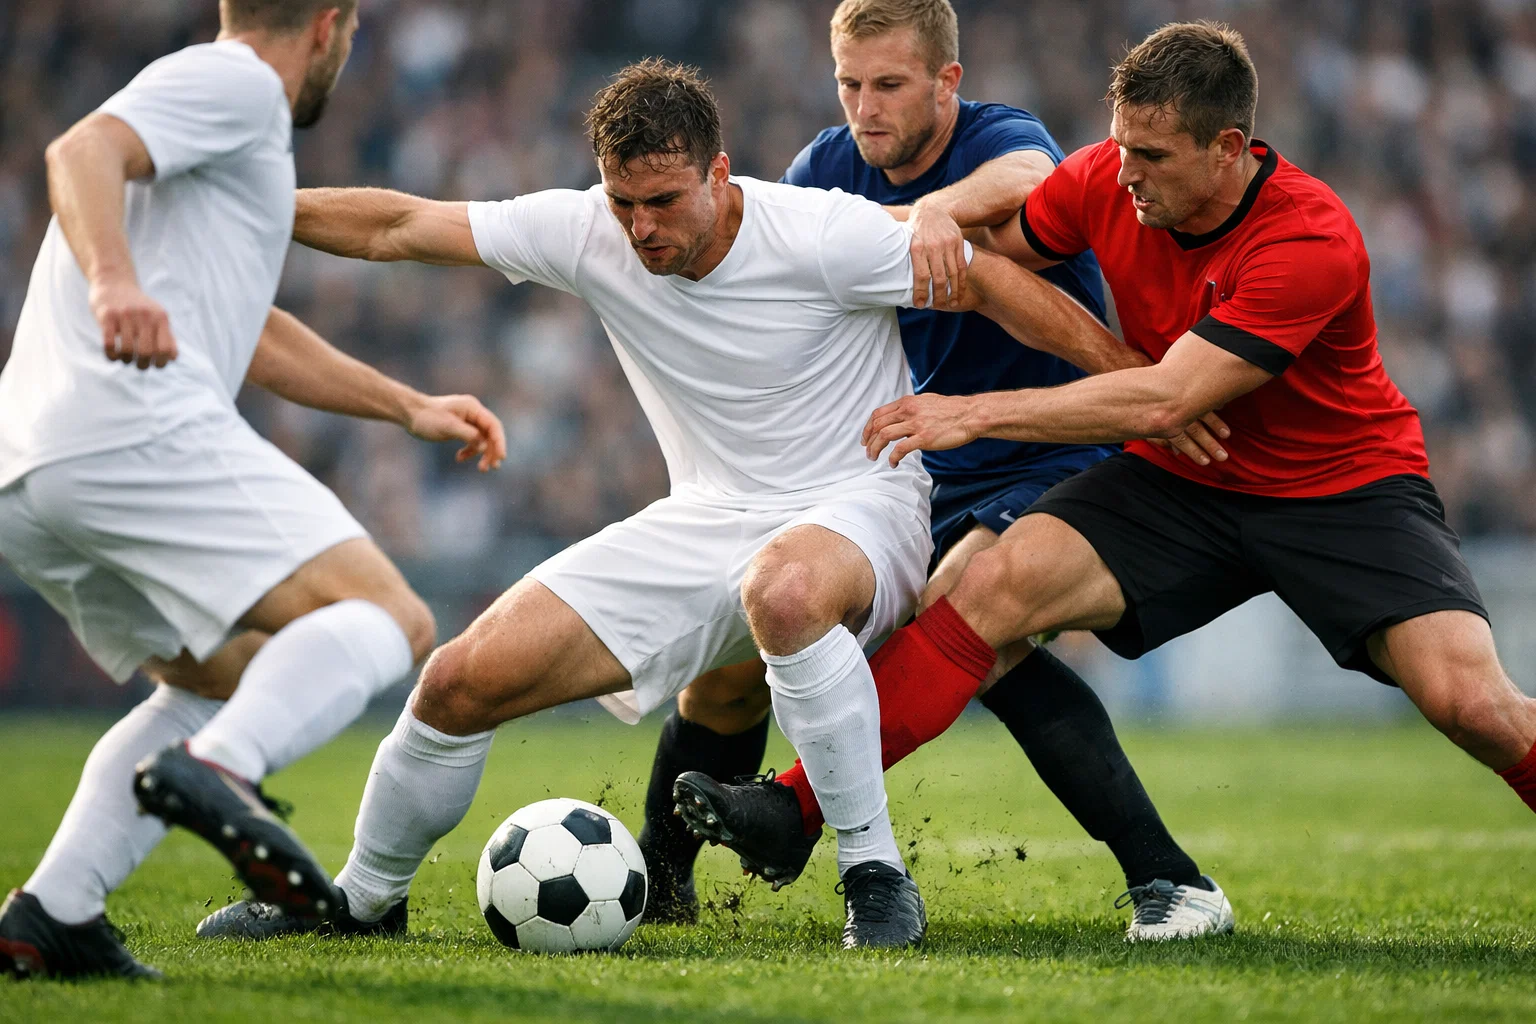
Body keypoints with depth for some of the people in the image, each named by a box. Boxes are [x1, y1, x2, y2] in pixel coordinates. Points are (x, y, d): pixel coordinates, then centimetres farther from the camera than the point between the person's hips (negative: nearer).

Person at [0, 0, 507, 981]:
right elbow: (83, 152, -16)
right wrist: (113, 281, -33)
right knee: (388, 621, -14)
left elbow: (254, 332, 44)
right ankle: (217, 772, -39)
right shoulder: (236, 80, 4)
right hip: (140, 429, -10)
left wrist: (410, 406, 45)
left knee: (230, 678, 24)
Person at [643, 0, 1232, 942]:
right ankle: (658, 880, 26)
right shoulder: (832, 169, 4)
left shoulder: (1000, 137, -16)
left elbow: (1027, 178, -42)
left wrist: (938, 206, -60)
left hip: (1042, 470, -7)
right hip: (902, 477, 7)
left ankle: (1170, 882, -35)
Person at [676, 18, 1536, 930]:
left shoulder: (1313, 242, -28)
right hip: (1185, 484, 4)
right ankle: (800, 807, -19)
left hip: (1348, 487, -4)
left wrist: (975, 412, -30)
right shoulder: (1104, 182, -11)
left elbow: (1163, 400, -32)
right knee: (999, 583, -20)